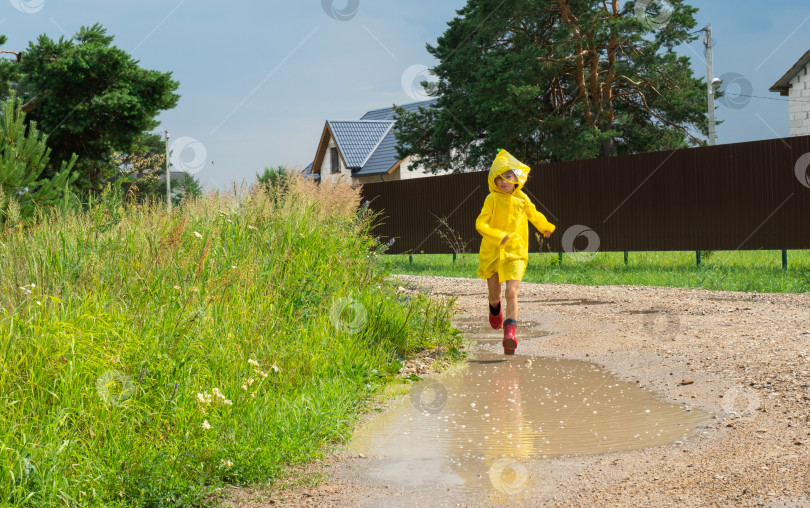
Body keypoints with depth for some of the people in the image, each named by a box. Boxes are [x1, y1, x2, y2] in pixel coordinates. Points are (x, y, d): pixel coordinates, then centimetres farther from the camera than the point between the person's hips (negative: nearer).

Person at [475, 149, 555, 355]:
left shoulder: (522, 199, 0)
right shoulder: (492, 199, -9)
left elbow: (533, 214, 22)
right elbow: (480, 224, -15)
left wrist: (546, 228, 37)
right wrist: (499, 236, -29)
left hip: (515, 254, 0)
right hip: (492, 252, 0)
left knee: (512, 292, -17)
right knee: (494, 295, 11)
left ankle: (510, 332, -23)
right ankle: (495, 309, 48)